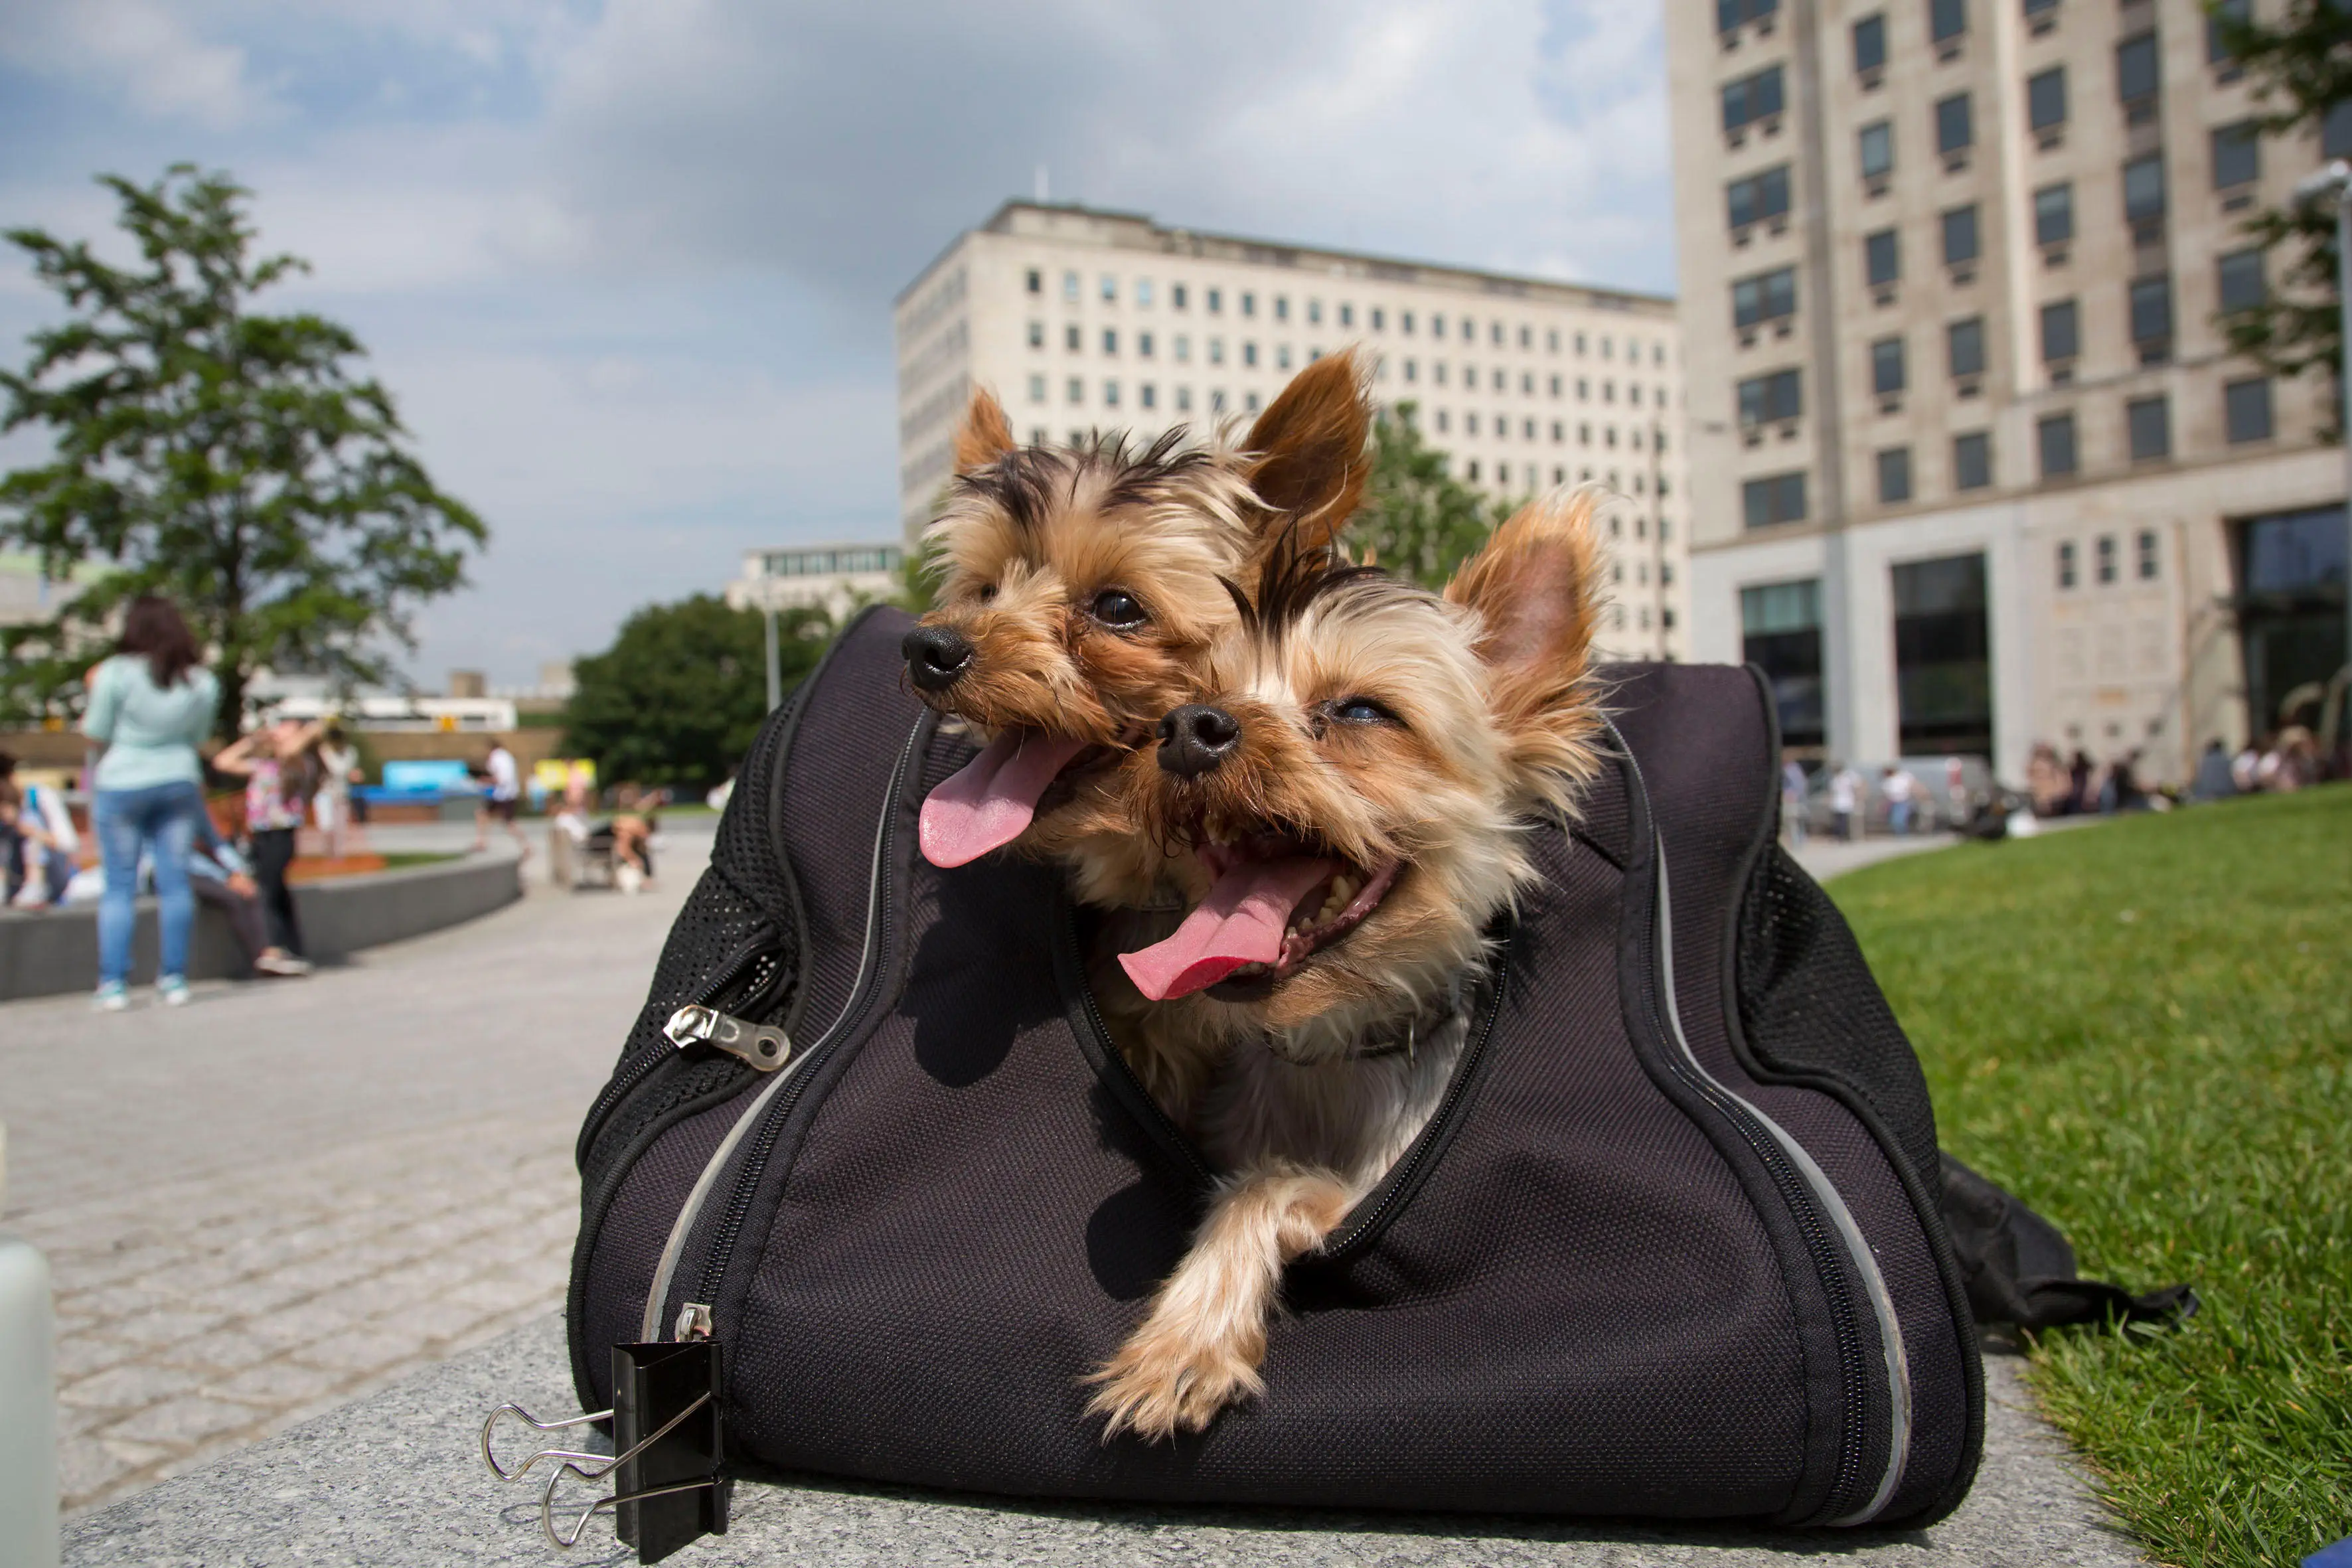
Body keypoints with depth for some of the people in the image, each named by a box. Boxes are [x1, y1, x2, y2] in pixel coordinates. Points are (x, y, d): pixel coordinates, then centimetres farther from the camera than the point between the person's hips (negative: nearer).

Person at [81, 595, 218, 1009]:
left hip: (121, 784, -2)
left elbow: (97, 733, -3)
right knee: (175, 881, 5)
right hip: (179, 781, 3)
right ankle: (175, 978, 7)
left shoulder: (115, 674, -12)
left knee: (119, 886, 4)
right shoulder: (202, 681, -1)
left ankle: (114, 983, 3)